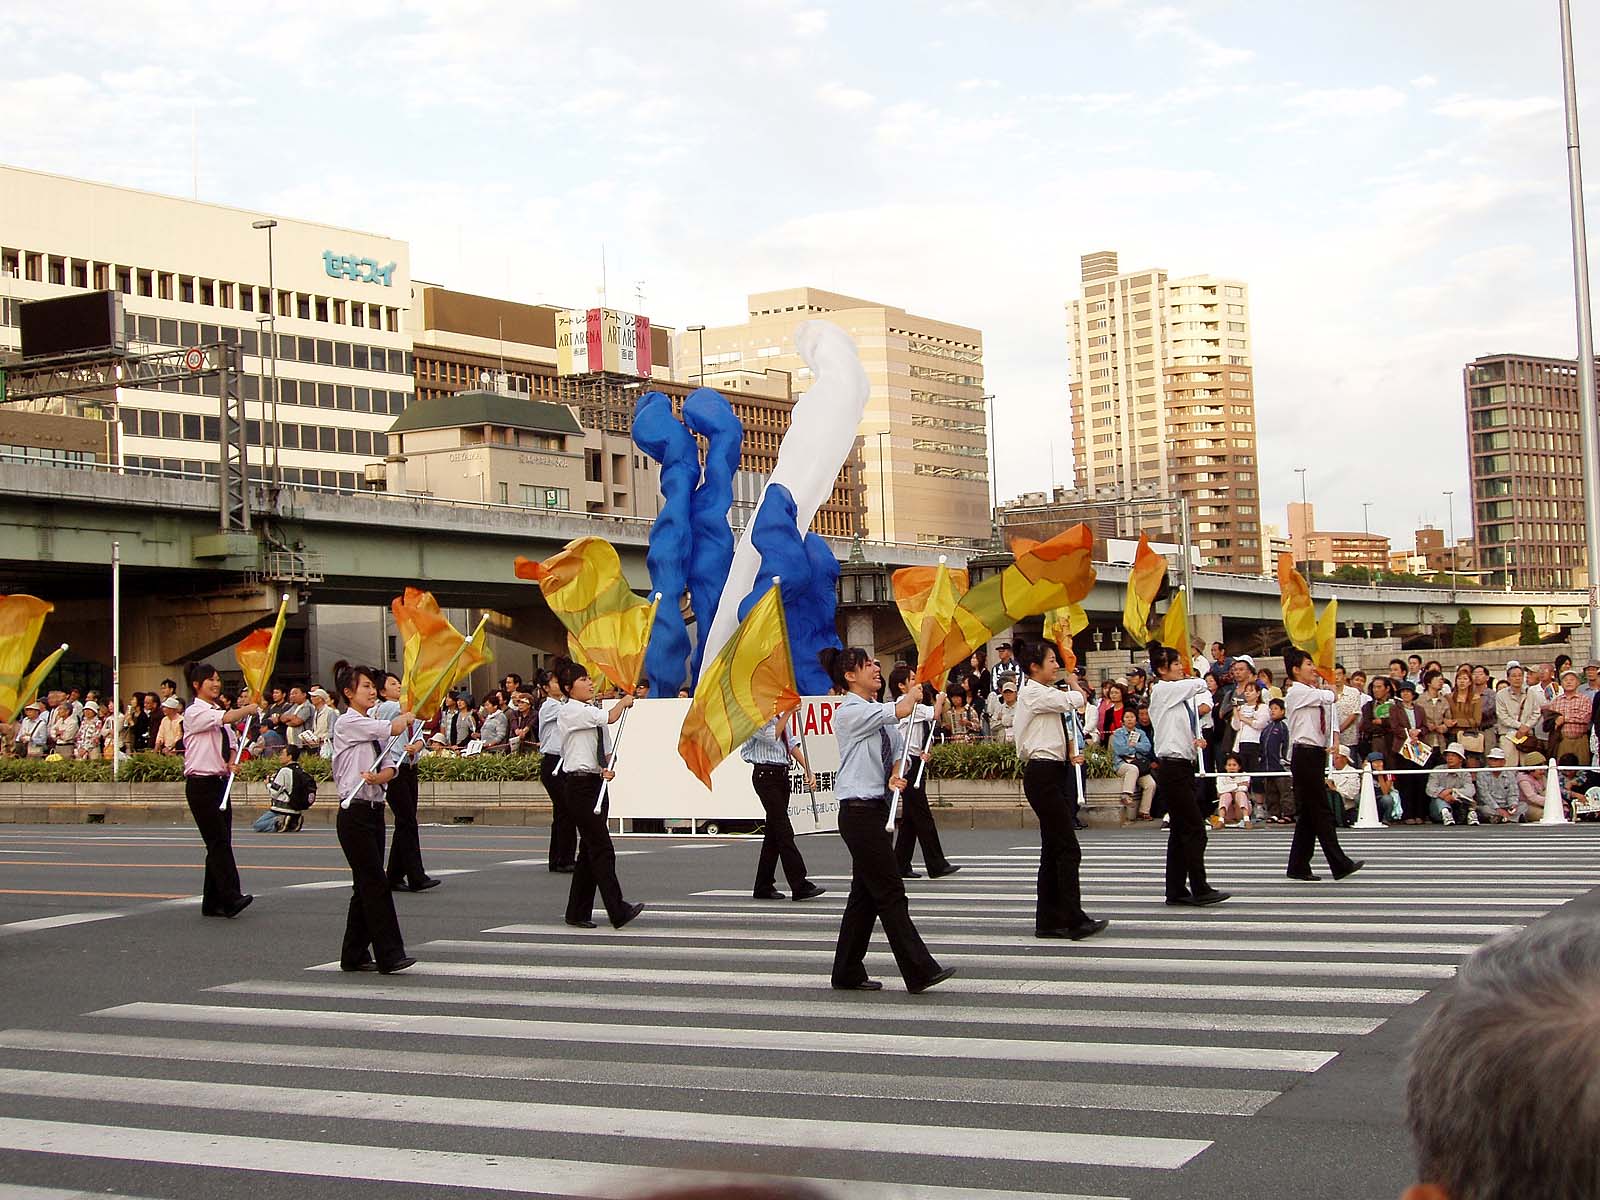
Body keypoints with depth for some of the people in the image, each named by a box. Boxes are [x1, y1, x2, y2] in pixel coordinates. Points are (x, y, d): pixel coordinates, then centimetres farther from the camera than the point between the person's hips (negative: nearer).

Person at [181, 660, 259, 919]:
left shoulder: (219, 711, 15)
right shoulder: (194, 712, -8)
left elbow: (230, 743, 22)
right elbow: (226, 718, -25)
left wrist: (231, 762, 3)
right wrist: (249, 709, -18)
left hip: (220, 782, 8)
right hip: (201, 783, -8)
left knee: (219, 843, 7)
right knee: (219, 841, -15)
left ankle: (212, 902, 11)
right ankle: (231, 897, -21)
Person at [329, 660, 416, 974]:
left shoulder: (372, 727, 16)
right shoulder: (347, 723, -10)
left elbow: (390, 768, 8)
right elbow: (394, 728, -16)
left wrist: (377, 777, -15)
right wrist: (407, 716, 6)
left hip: (374, 810, 8)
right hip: (354, 813, -8)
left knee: (366, 885, 11)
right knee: (375, 883, -10)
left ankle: (354, 955, 18)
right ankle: (389, 955, -9)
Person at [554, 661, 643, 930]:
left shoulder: (592, 712, 16)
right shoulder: (570, 711, -10)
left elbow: (604, 751, 20)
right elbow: (611, 717, -22)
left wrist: (608, 769, -2)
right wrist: (624, 702, -1)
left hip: (595, 783, 9)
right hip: (580, 784, -9)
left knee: (590, 849, 11)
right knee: (602, 848, -11)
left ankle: (578, 913, 17)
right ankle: (618, 912, -12)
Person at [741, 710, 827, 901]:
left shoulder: (778, 711, 15)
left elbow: (791, 743, 15)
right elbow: (772, 736, -20)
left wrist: (808, 770, 7)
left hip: (782, 774, 8)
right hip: (765, 775, -8)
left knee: (773, 832, 11)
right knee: (784, 832, -11)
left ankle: (764, 887, 17)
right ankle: (800, 886, -13)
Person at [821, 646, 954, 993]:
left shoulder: (874, 711, 15)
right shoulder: (850, 712, -13)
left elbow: (887, 757, 23)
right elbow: (902, 710, -23)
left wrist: (893, 777, 0)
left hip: (875, 807, 9)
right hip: (859, 811, -9)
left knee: (866, 892, 12)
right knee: (890, 891, -9)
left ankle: (848, 972, 19)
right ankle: (920, 971, -9)